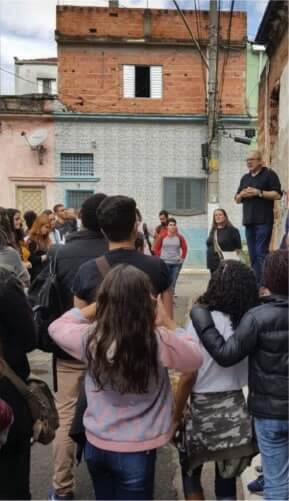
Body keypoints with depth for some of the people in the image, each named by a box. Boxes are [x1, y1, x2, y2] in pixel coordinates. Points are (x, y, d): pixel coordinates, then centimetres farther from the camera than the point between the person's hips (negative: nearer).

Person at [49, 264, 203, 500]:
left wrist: (96, 306, 3)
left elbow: (56, 327, 6)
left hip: (96, 444, 3)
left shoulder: (90, 338, -16)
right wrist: (169, 324, -1)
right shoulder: (159, 342, -25)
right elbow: (195, 358, -5)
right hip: (136, 451, -3)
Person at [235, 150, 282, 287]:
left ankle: (263, 284, -10)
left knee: (262, 253, -12)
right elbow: (237, 199, 22)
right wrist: (241, 195, 0)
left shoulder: (269, 174, 1)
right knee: (252, 254, 7)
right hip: (248, 221, 7)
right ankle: (255, 282, 12)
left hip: (263, 221, -7)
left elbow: (277, 194, -9)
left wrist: (258, 192, -15)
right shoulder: (245, 178, 20)